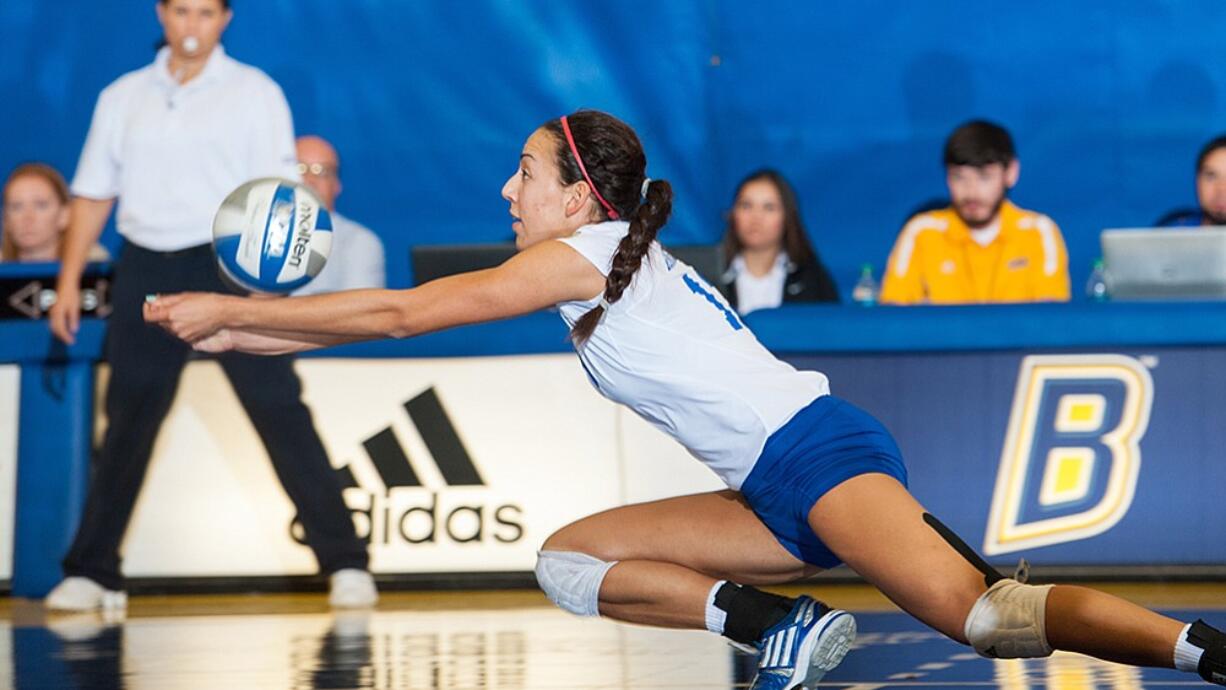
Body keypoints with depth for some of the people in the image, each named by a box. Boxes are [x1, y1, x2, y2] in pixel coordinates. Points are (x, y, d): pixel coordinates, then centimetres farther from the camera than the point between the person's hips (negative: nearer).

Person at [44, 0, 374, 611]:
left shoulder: (253, 92, 3)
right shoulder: (122, 98, 12)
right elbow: (93, 194, 14)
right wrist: (69, 280, 6)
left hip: (229, 264, -3)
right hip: (145, 269, 3)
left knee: (279, 412, -8)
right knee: (127, 423, 5)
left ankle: (345, 562, -6)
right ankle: (91, 572, 12)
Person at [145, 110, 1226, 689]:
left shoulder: (590, 251, -3)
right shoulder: (597, 268, 23)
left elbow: (402, 313, -4)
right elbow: (404, 321, 25)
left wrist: (225, 311, 3)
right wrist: (235, 330, 21)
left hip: (817, 449, -9)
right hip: (775, 501, 9)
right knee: (567, 558, 10)